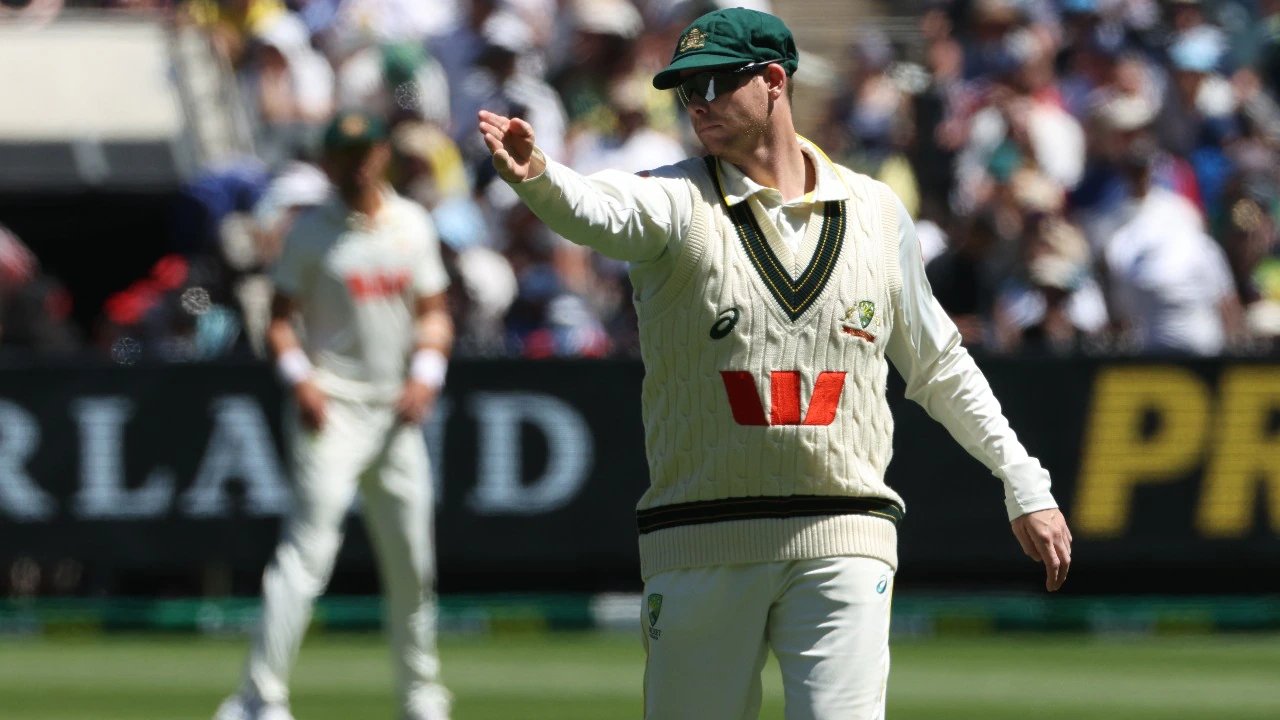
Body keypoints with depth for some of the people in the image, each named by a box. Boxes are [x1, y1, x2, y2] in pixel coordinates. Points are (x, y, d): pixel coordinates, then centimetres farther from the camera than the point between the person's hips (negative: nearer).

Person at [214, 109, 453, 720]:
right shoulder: (311, 231, -1)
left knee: (411, 564, 9)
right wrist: (301, 378, -17)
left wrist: (425, 373, -2)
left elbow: (434, 313, 15)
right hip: (332, 410, -5)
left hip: (398, 413, 5)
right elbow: (280, 320, -1)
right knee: (308, 548, -17)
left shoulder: (412, 224, 10)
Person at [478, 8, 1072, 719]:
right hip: (700, 546, 0)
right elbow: (599, 209, -23)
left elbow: (937, 366, 20)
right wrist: (537, 177, -46)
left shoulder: (876, 212, 10)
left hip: (843, 545, 0)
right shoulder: (676, 202, 1)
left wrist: (1025, 485, 17)